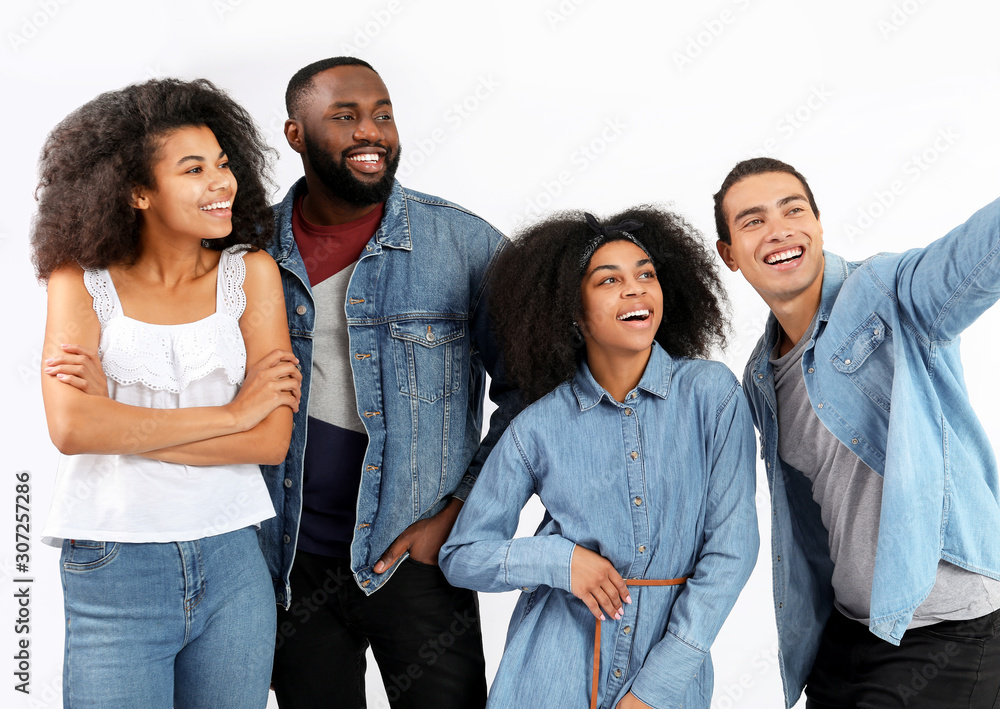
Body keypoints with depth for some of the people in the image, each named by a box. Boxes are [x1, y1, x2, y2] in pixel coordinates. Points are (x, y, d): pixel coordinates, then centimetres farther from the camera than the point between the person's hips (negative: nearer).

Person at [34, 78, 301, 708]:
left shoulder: (250, 272, 0)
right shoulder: (82, 280, -2)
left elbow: (272, 439, -7)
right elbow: (71, 429, -17)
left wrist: (120, 423, -13)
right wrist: (232, 412, -13)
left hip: (232, 566, 2)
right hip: (112, 575, -2)